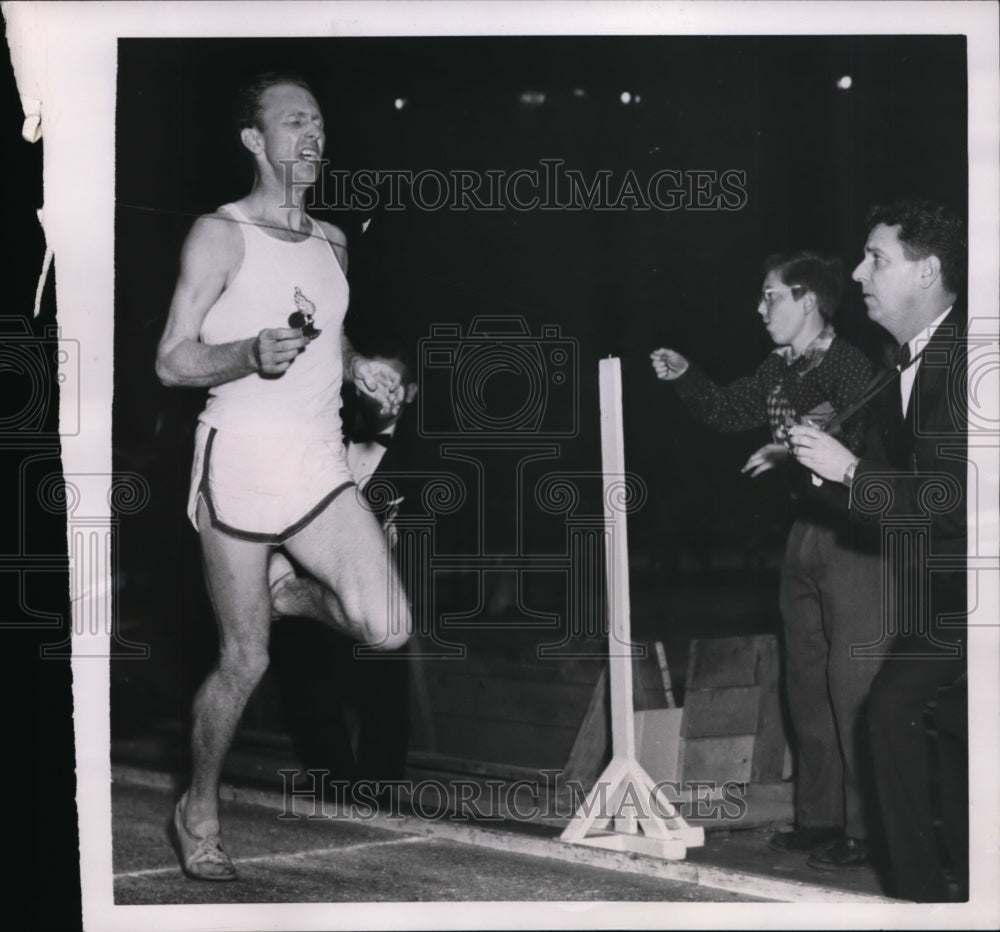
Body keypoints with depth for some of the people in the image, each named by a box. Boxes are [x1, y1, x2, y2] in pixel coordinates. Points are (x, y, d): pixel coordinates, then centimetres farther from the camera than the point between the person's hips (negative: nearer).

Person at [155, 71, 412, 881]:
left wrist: (359, 367, 8)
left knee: (388, 629, -12)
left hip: (321, 466, 5)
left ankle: (292, 594, 20)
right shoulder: (220, 234, -5)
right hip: (241, 464, -5)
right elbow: (172, 361, -8)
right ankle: (199, 812, 24)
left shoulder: (332, 241, 13)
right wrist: (252, 354, -25)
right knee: (245, 662, 1)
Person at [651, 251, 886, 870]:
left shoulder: (849, 365, -14)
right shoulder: (780, 370, 10)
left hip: (853, 539, -9)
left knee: (851, 685, -8)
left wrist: (793, 454, -28)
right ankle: (819, 819, 21)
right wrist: (683, 377, 6)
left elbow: (866, 448, -24)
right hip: (807, 535, 9)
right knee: (807, 685, 12)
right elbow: (727, 411, 21)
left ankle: (863, 830, -3)